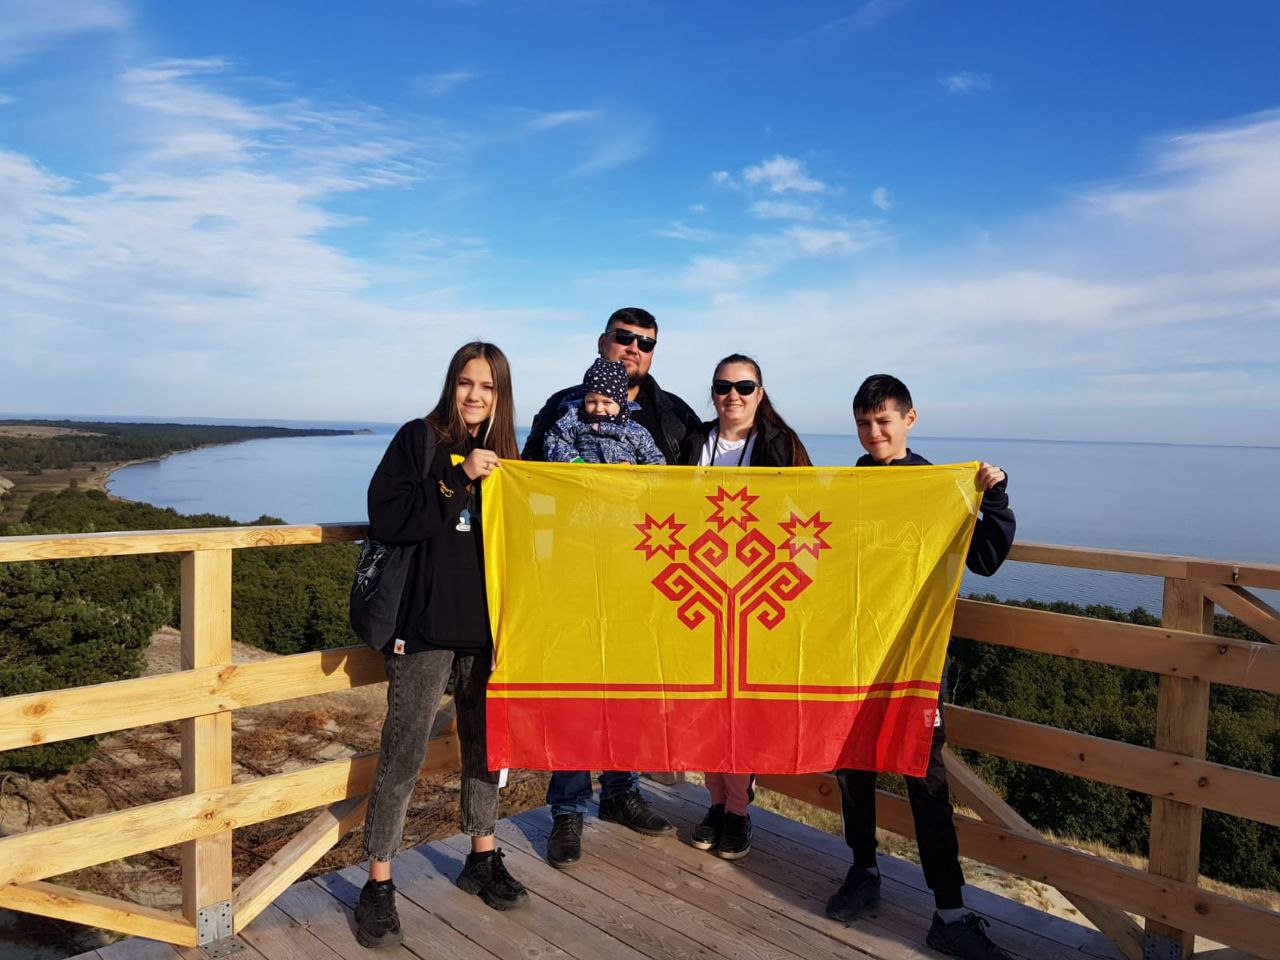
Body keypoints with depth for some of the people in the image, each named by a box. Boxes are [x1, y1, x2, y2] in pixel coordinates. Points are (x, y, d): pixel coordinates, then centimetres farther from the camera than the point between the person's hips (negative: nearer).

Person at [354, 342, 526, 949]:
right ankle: (378, 884, 16)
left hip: (487, 625, 5)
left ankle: (483, 860, 34)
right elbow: (385, 519, -15)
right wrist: (459, 479, -20)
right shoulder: (418, 439, -3)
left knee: (485, 741, 16)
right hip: (426, 623, -5)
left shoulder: (504, 455, 10)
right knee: (403, 752, 0)